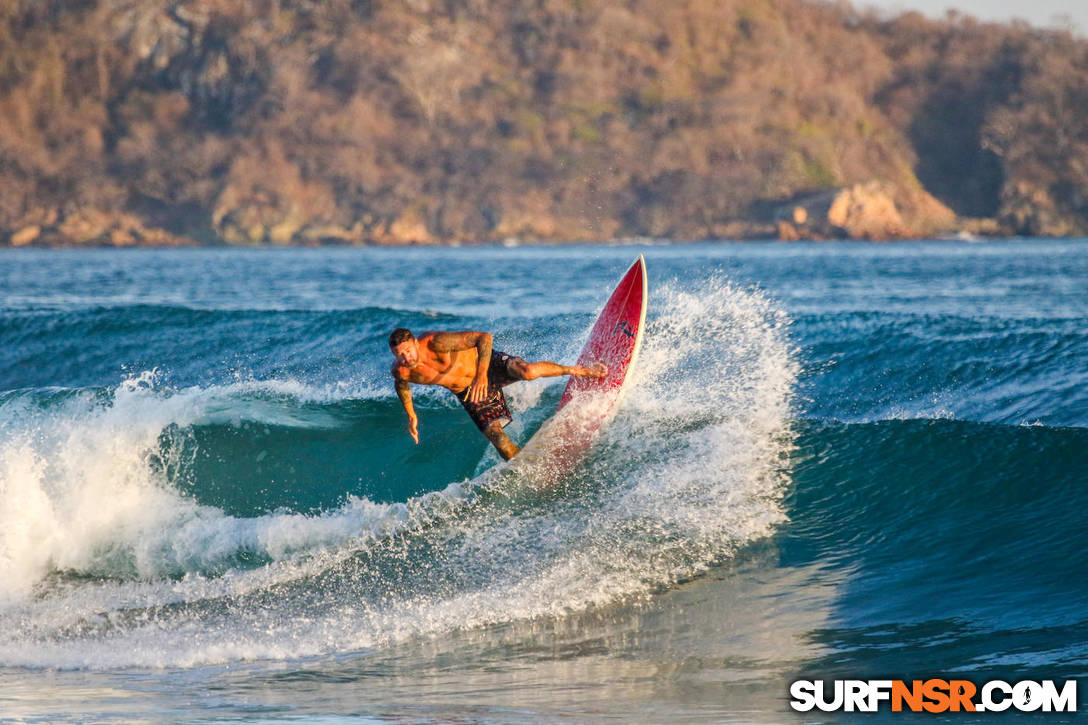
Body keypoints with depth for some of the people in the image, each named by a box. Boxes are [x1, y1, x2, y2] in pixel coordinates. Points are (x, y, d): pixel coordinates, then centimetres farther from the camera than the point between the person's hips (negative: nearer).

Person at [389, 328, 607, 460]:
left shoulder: (436, 344, -32)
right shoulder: (400, 371, -16)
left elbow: (484, 337, -26)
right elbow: (401, 386, 13)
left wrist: (481, 375, -30)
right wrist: (411, 415, 13)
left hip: (487, 364, -4)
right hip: (467, 393, 4)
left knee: (527, 372, -31)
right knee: (498, 440, -9)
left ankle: (574, 370, -2)